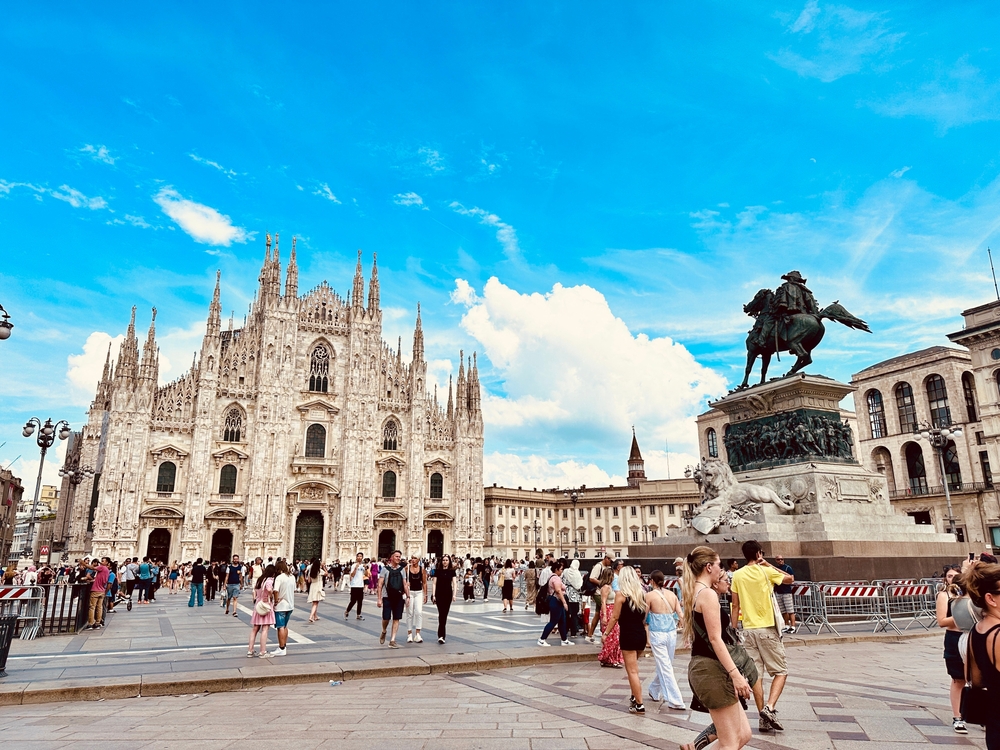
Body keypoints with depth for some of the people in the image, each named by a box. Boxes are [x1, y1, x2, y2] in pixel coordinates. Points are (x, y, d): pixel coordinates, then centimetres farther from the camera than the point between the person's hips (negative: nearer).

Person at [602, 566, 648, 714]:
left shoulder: (621, 594, -10)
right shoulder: (642, 593, 5)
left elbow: (615, 617, -10)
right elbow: (645, 617, 11)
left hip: (628, 635, -6)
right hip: (641, 635, 6)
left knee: (632, 671, 1)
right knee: (633, 667, 24)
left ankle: (639, 705, 3)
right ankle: (635, 697, 25)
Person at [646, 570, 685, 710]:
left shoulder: (650, 595, -8)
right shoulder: (672, 594, 3)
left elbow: (644, 617, -2)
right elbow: (680, 615, 2)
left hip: (657, 634, -5)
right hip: (672, 633, 5)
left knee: (664, 667, 1)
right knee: (665, 665, 20)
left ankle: (676, 701, -1)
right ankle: (655, 691, 36)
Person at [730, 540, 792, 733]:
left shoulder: (737, 575, 3)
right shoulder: (765, 572, -7)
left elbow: (735, 606, 4)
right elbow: (790, 578, 10)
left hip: (748, 630, 3)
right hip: (767, 628, -3)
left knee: (755, 674, 7)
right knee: (780, 671, 8)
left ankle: (763, 718, 9)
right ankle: (770, 707, -9)